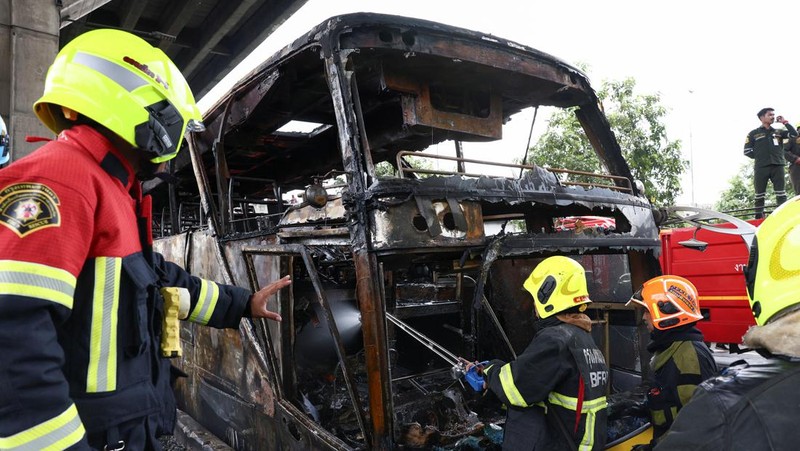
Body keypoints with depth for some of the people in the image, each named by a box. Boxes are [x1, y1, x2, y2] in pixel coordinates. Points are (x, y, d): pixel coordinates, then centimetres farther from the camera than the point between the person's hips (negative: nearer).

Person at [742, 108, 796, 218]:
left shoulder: (778, 132, 19)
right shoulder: (753, 133, 9)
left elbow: (794, 134, 3)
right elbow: (747, 151, 6)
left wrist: (785, 122, 6)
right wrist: (760, 157, 0)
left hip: (777, 166, 3)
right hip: (761, 168, -3)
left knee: (781, 194, -1)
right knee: (760, 194, -1)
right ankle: (759, 218, 1)